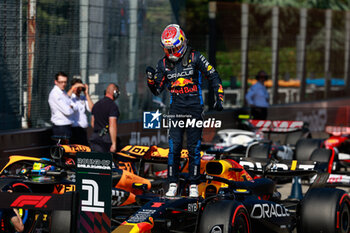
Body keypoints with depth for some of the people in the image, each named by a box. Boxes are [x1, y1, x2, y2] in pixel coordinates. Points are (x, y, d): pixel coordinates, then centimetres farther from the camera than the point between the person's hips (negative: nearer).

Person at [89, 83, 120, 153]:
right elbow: (112, 126, -19)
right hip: (106, 139, -7)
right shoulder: (113, 106, -12)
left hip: (94, 137, 7)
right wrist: (114, 143, -19)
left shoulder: (96, 104, 14)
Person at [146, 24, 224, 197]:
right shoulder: (164, 63, 6)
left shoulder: (195, 57, -4)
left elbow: (213, 76, 1)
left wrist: (219, 97, -5)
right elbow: (157, 90, 10)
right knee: (174, 147, -6)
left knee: (194, 148, 1)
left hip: (195, 108, -2)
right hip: (176, 108, 2)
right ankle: (173, 185, 2)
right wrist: (151, 77, -8)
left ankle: (193, 185, 9)